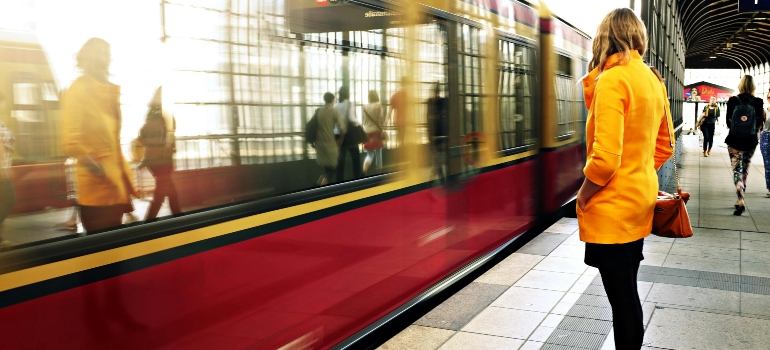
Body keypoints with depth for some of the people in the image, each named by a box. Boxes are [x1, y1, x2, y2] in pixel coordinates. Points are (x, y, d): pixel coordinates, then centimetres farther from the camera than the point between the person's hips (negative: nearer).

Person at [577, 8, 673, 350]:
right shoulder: (653, 80, 8)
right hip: (641, 199, 9)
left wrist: (582, 197, -11)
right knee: (628, 291, 19)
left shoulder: (611, 80, -17)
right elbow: (665, 147, 16)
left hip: (612, 208, -8)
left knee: (622, 298, 3)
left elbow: (605, 159, -24)